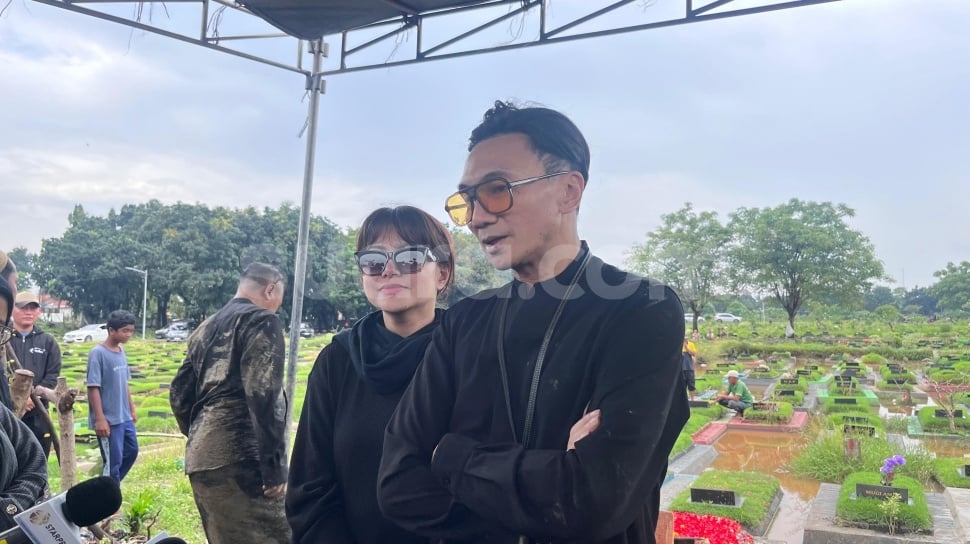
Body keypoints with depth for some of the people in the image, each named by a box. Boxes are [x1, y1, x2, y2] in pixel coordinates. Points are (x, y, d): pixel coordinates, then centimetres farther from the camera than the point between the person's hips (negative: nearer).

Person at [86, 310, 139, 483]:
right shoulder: (98, 353, -16)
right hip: (109, 419, -8)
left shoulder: (121, 351, 8)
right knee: (113, 461, -1)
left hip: (125, 417, 8)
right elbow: (93, 387, -18)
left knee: (132, 451, 17)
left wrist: (132, 409, 18)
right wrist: (100, 418, -19)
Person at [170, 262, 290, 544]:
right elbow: (262, 393, -15)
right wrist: (274, 464, -15)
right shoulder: (262, 320, -4)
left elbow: (179, 395, 22)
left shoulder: (205, 328, 21)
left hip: (199, 461, 9)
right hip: (239, 458, -9)